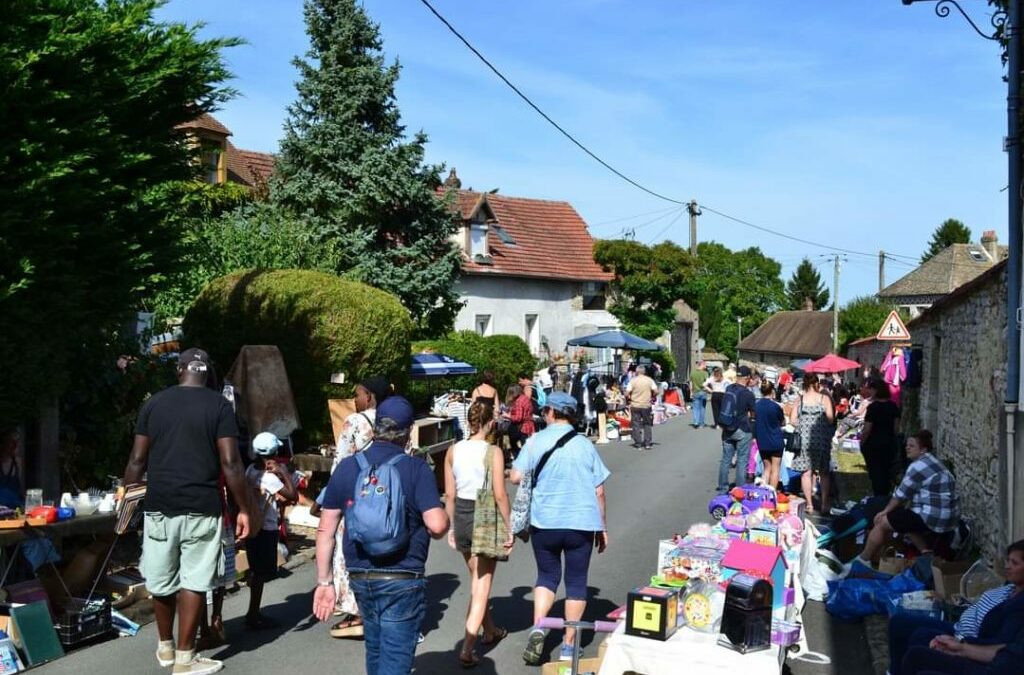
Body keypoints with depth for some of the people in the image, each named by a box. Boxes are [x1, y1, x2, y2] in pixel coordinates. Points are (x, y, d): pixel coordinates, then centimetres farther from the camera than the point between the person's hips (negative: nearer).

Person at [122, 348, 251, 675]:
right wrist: (244, 508, -2)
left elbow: (137, 460, 6)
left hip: (159, 506, 3)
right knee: (194, 582, 3)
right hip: (201, 507, -3)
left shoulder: (154, 403, 6)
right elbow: (230, 463, -8)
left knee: (161, 581, 15)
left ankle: (165, 647, 31)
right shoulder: (219, 405, -3)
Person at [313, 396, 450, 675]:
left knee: (375, 652, 24)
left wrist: (324, 581, 8)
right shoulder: (416, 469, -11)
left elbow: (325, 529, 2)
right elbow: (437, 525, -20)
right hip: (402, 581, -5)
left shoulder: (346, 467, 1)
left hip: (360, 577, 5)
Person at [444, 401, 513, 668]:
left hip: (461, 516, 5)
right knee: (481, 587, 3)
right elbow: (500, 495, -15)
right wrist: (509, 528, -5)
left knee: (477, 581, 24)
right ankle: (467, 650, -2)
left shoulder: (453, 451, -1)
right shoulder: (493, 452, -14)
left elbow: (450, 494, 4)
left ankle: (490, 631, 42)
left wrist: (452, 526, 14)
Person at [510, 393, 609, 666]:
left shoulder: (536, 441, -3)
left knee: (547, 575, 17)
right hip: (581, 524, 0)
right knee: (576, 581, 11)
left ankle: (538, 627, -4)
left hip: (544, 522, 0)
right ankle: (568, 646, 15)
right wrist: (602, 528, 13)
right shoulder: (585, 445, 1)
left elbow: (516, 477, -8)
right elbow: (599, 491, 3)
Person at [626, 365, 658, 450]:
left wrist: (629, 398, 9)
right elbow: (656, 391, -6)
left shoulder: (633, 380, -5)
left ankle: (638, 444, 5)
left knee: (636, 425, 5)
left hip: (635, 406, -1)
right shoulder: (649, 380, 0)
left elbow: (627, 393, -10)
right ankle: (648, 443, 10)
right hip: (646, 405, 1)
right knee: (647, 424, 12)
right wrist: (652, 397, 12)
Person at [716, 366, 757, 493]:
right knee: (742, 461, 4)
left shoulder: (728, 389, 1)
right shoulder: (748, 394, -14)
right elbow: (752, 413, -2)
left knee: (726, 459, 11)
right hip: (742, 430, -5)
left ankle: (722, 489, 17)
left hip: (727, 429, 5)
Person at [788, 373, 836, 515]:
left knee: (806, 472, 5)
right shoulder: (824, 398, -3)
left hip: (804, 439, 1)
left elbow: (792, 420, -2)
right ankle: (824, 504, 12)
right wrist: (820, 423, 10)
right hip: (822, 439, -1)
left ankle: (809, 504, 6)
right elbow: (830, 419, -10)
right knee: (824, 472, 11)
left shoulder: (800, 399, 2)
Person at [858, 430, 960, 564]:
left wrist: (885, 511, 6)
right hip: (947, 517, 10)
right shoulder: (931, 461, 17)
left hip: (933, 518, -10)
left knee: (881, 521, 0)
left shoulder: (918, 466, -15)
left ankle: (863, 560, 12)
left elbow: (901, 495, -8)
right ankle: (926, 551, 18)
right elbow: (911, 494, 19)